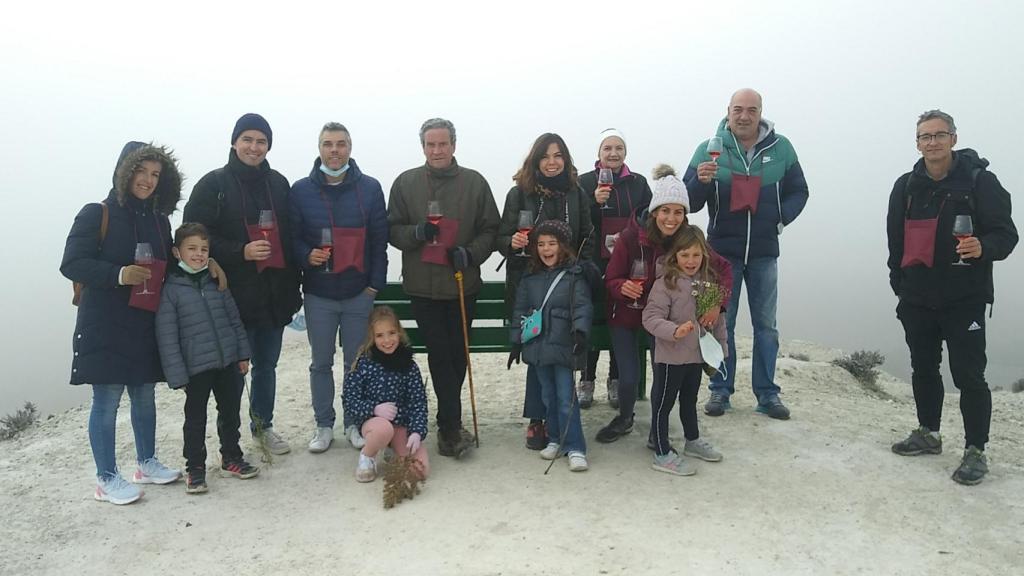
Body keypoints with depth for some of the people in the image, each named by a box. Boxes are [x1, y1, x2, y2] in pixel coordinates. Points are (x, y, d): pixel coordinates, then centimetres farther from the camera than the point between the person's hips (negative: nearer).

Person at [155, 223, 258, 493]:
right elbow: (167, 336, -10)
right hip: (196, 367, -4)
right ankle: (195, 468, 21)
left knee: (231, 412, 14)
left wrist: (243, 354, 9)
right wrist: (177, 375, -12)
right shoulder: (170, 289, -8)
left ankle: (231, 458, 30)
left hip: (228, 362, 5)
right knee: (196, 418, 7)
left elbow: (234, 319, 12)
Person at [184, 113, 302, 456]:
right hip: (233, 295, -4)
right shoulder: (213, 184, -4)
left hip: (274, 293, 4)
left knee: (267, 365, 16)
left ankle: (263, 425, 34)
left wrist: (293, 286, 10)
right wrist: (241, 251, -19)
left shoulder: (278, 184, 9)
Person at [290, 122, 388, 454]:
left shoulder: (370, 188, 1)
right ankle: (324, 425, 23)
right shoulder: (301, 190, 1)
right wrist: (307, 255, -16)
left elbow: (379, 240, 2)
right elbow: (292, 238, 5)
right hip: (318, 294, 1)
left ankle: (353, 423, 24)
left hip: (359, 293, 0)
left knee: (356, 362, 9)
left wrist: (375, 283, -3)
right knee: (321, 363, 10)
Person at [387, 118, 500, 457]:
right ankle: (452, 427, 0)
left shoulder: (474, 182, 3)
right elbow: (392, 230, 6)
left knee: (457, 354, 9)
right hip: (422, 286, -1)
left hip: (463, 284, 1)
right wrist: (418, 232, -15)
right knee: (439, 353, -4)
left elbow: (490, 229, 4)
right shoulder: (405, 183, 5)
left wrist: (470, 253, -14)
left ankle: (447, 423, 25)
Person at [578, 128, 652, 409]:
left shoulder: (638, 182, 8)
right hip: (595, 263, -2)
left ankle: (615, 380, 19)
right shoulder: (585, 182, 1)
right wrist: (595, 203, -19)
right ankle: (587, 380, 15)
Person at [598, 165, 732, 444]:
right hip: (626, 316, -1)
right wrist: (623, 287, -39)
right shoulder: (630, 237, -24)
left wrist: (717, 303, -24)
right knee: (629, 378, -2)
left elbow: (722, 268, -8)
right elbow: (611, 280, -16)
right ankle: (624, 419, 32)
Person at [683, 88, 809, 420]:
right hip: (723, 250, -1)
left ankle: (767, 393, 18)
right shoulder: (709, 149, -3)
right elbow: (689, 203, -5)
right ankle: (720, 390, 17)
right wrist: (700, 180, -25)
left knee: (766, 325, 8)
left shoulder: (780, 148, 0)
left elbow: (798, 191, 8)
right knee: (721, 324, 7)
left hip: (764, 252, 1)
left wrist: (782, 217, -9)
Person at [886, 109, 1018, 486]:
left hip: (964, 299, -5)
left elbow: (1006, 234, -8)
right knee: (923, 369, 15)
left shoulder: (978, 180, -6)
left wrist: (983, 247, -29)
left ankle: (975, 451, 6)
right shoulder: (906, 186, 8)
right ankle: (928, 433, 30)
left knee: (968, 375, -4)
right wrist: (900, 284, 15)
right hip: (917, 299, 5)